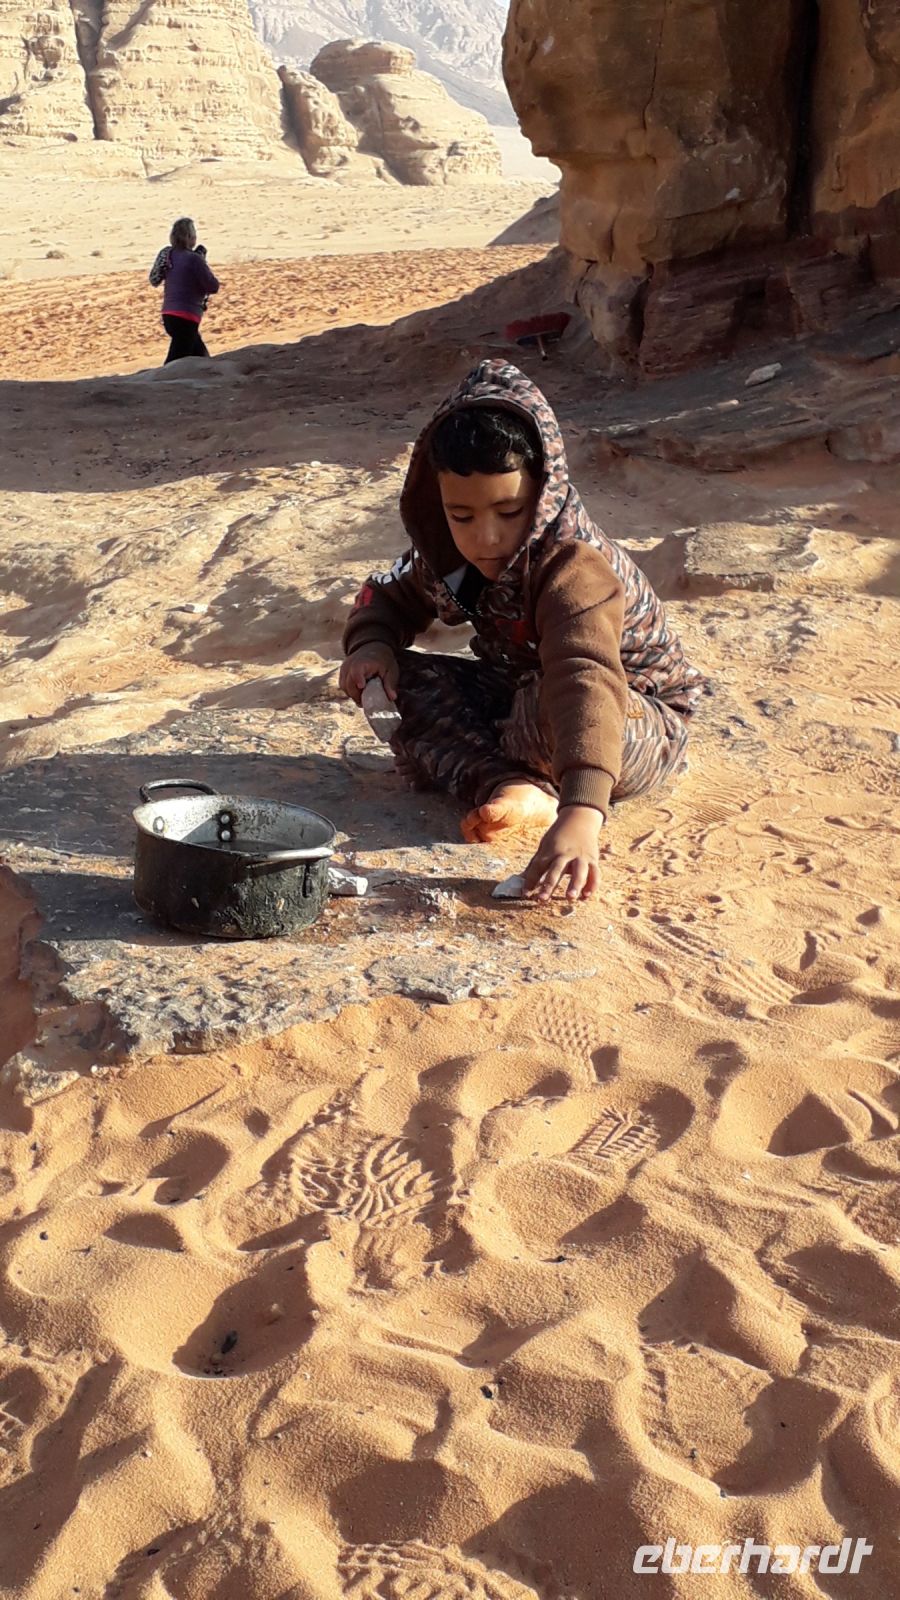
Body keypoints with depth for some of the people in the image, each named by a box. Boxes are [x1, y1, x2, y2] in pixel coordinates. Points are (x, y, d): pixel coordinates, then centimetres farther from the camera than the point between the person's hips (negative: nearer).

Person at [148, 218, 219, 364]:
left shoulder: (168, 254, 6)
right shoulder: (194, 259, -15)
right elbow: (213, 287, -11)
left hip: (170, 315, 9)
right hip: (185, 317, -9)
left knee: (200, 355, 21)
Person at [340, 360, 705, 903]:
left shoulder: (575, 568, -36)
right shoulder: (449, 554, -12)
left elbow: (585, 683, -52)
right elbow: (395, 595, 8)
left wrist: (581, 813, -66)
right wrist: (372, 643, -17)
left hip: (637, 722, -7)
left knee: (542, 708, -40)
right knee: (405, 676, -9)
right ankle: (511, 786, -29)